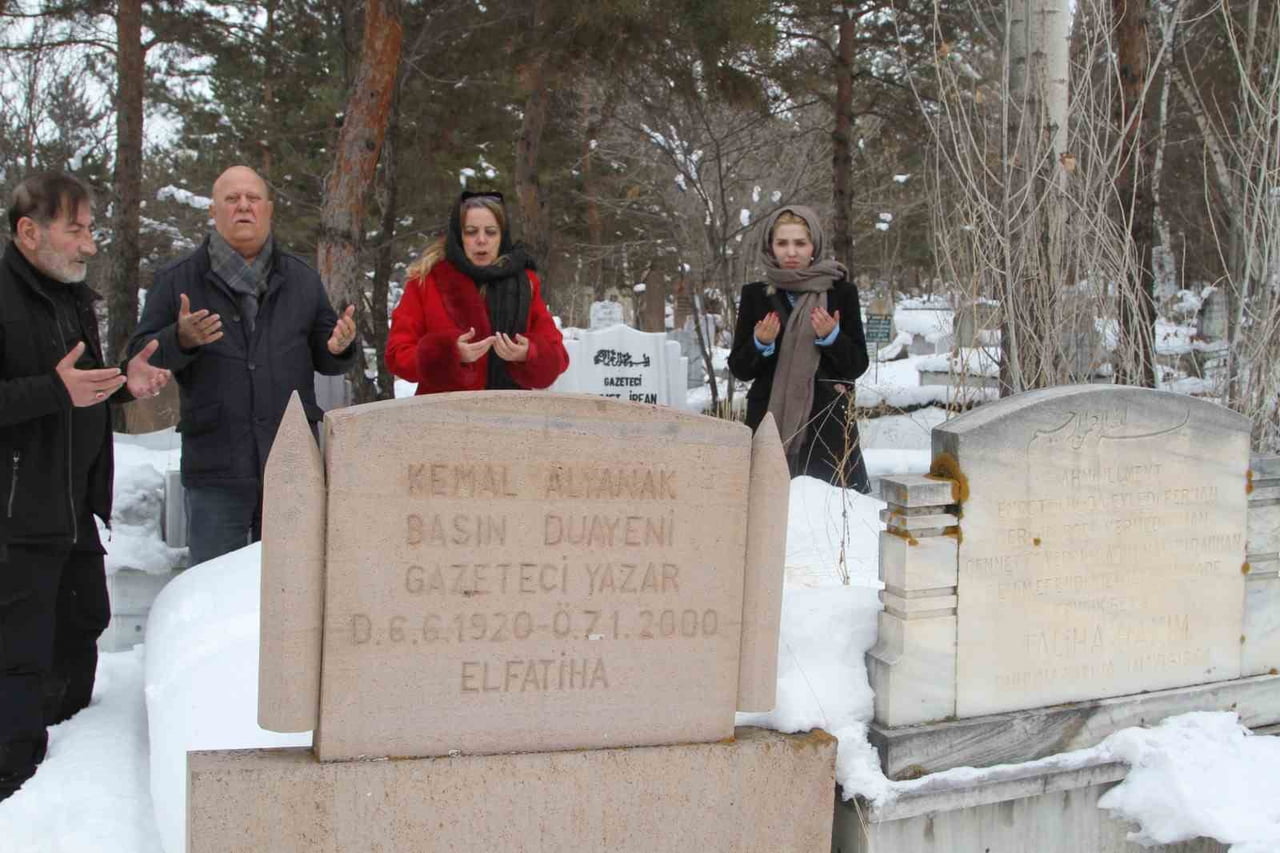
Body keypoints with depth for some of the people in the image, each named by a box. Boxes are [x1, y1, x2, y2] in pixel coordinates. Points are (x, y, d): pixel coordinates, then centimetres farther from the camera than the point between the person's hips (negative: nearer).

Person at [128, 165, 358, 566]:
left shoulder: (301, 278, 11)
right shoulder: (177, 280, 3)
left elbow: (324, 359, 12)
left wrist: (339, 349, -11)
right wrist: (181, 340, -21)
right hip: (214, 471, -2)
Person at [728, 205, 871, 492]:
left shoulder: (841, 292, 4)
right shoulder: (756, 295, 7)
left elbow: (858, 365, 6)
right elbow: (739, 368, 9)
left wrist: (832, 337, -12)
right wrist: (761, 345, -11)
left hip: (827, 427, -1)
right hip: (770, 423, 1)